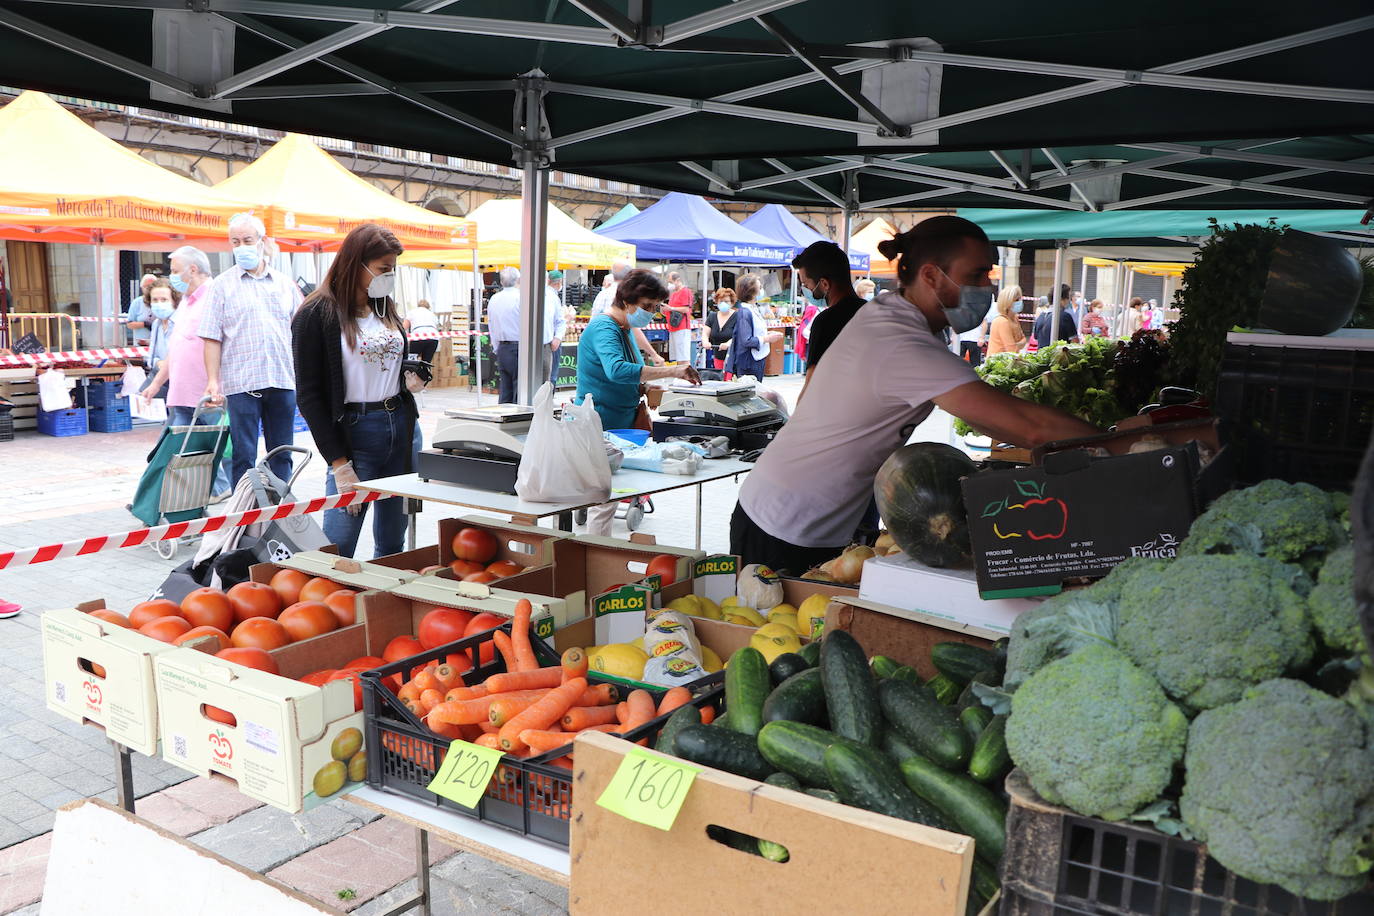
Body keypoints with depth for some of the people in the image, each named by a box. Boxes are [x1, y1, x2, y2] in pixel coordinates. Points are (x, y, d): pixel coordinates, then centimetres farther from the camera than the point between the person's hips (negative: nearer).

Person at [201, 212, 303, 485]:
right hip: (241, 382, -3)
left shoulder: (285, 284, 12)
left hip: (283, 380, 3)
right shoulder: (222, 285, 3)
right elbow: (212, 337, -1)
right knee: (244, 455, 0)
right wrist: (213, 380, -9)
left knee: (282, 454, 9)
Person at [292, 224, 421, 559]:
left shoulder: (386, 307, 14)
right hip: (354, 432, -6)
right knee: (338, 546, -5)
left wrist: (410, 379, 4)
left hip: (401, 426, 6)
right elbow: (309, 395, -9)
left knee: (393, 543, 12)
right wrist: (338, 463, -14)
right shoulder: (317, 314, -6)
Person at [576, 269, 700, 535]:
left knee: (606, 498, 13)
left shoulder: (623, 329, 14)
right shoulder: (603, 329, -17)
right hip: (600, 427, -10)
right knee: (604, 501, -7)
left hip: (619, 426, 10)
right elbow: (616, 370, -37)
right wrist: (670, 371, -39)